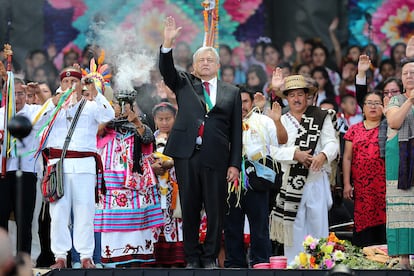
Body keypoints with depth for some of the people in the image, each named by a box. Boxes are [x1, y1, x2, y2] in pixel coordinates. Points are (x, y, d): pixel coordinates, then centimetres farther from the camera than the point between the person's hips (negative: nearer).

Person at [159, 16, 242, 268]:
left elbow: (236, 131, 9)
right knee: (189, 209, 5)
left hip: (216, 158, -1)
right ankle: (192, 258, 12)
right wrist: (168, 43, -20)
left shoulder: (231, 92, 12)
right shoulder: (184, 84, 15)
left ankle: (210, 257, 11)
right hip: (187, 154, 1)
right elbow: (166, 70, -3)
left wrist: (235, 163, 2)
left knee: (215, 210, 0)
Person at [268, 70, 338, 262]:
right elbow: (274, 150, 0)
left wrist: (323, 155, -22)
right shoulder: (281, 121, 11)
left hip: (317, 179, -1)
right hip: (291, 182, 1)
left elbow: (332, 143, -1)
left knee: (318, 223, 0)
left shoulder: (322, 117, 7)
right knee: (293, 227, 2)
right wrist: (295, 154, -16)